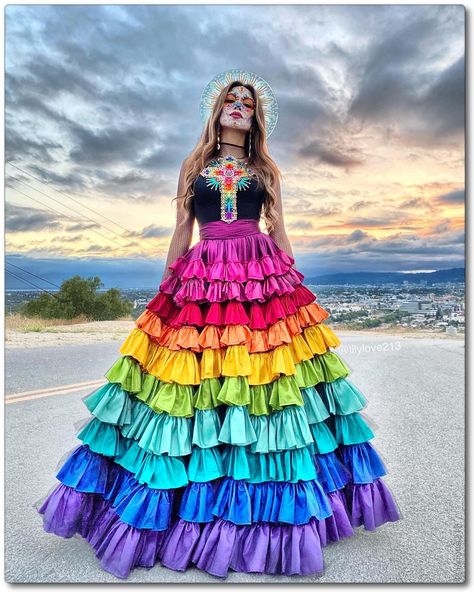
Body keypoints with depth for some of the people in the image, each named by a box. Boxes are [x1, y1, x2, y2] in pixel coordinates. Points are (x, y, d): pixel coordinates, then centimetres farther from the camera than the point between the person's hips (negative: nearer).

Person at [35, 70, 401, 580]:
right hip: (204, 279, 0)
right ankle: (197, 508, 19)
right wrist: (165, 288, 7)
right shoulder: (193, 165, 15)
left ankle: (258, 514, 16)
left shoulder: (266, 169, 16)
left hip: (262, 280, 0)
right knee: (189, 378, -1)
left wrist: (293, 283, 6)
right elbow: (181, 231, 12)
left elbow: (278, 230, 13)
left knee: (267, 371, -3)